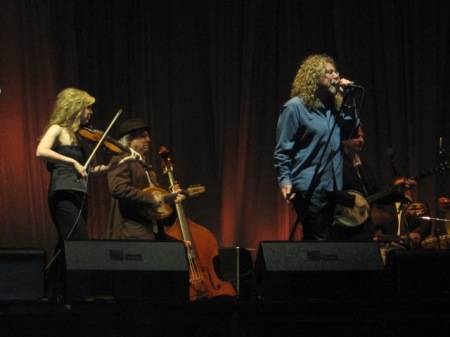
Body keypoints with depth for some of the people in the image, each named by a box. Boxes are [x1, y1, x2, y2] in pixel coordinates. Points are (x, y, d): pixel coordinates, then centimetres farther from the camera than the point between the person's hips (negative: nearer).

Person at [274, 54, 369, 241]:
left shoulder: (333, 107, 14)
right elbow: (282, 151, -9)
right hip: (308, 189, -7)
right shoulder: (295, 107, -7)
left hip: (331, 188, 7)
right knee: (319, 242, -11)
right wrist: (285, 181, -20)